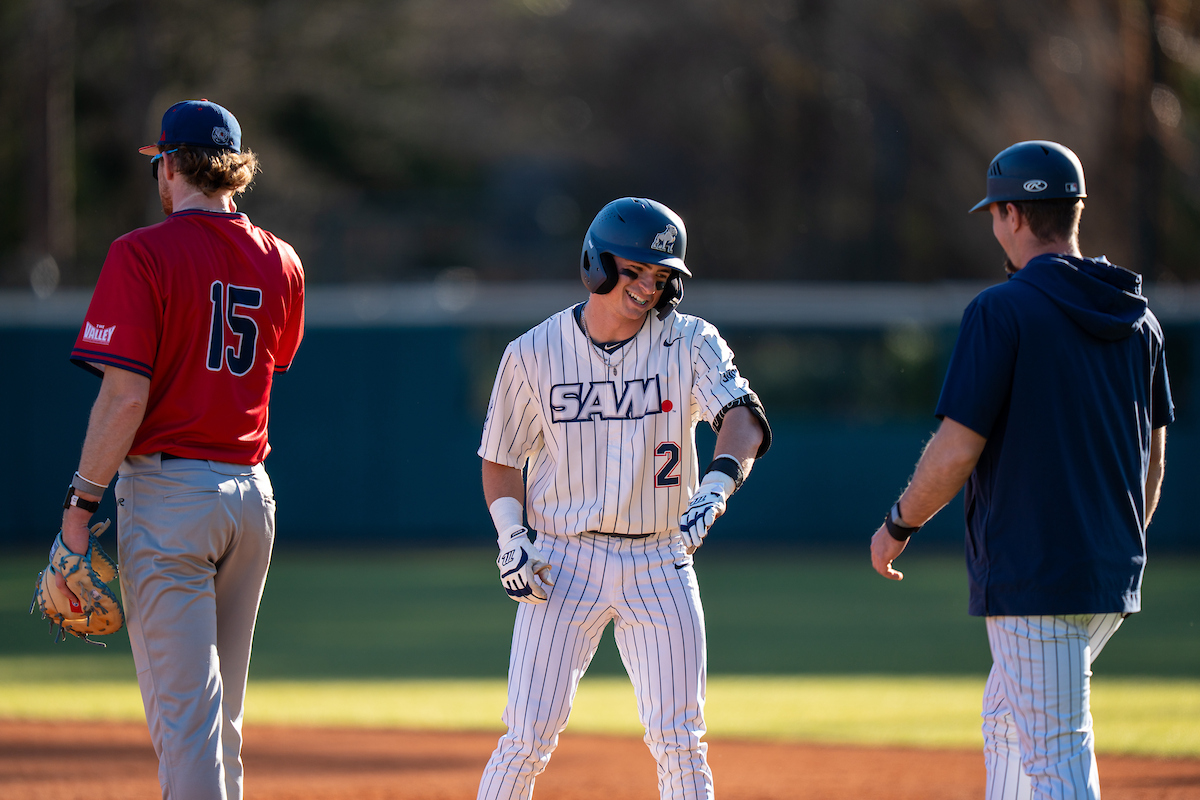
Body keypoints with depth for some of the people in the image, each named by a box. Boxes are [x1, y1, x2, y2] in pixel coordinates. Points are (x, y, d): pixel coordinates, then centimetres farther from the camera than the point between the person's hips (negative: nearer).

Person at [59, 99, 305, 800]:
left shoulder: (144, 254, -11)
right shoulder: (281, 262, 7)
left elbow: (126, 396, -17)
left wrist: (82, 502, -10)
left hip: (167, 489, -6)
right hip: (251, 492, 6)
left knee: (184, 711, -9)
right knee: (223, 710, 17)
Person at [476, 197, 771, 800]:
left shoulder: (689, 343, -3)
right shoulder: (533, 354, -1)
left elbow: (744, 420, -19)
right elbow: (501, 459, 9)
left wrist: (717, 485, -39)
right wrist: (510, 538, -8)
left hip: (660, 564, 1)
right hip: (564, 563, -1)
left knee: (679, 743, -1)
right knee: (527, 740, -6)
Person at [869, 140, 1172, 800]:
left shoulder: (1001, 312, -12)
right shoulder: (1138, 319, 10)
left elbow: (957, 450, -14)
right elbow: (1153, 459, 16)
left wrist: (896, 527, 1)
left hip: (1031, 574, -8)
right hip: (1112, 580, 8)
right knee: (1008, 719, 24)